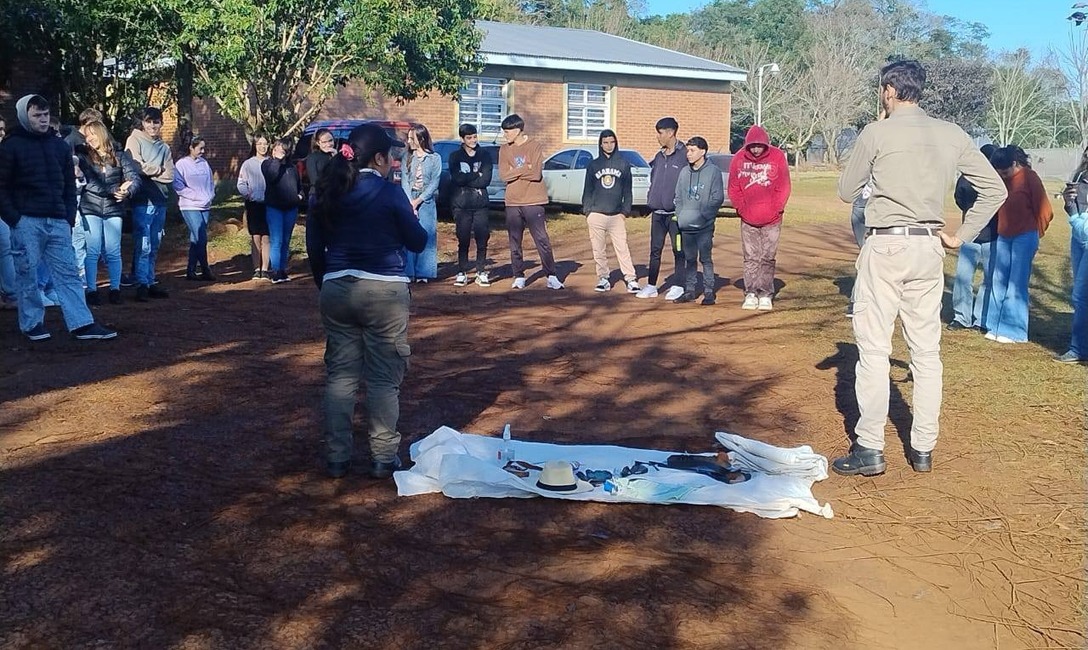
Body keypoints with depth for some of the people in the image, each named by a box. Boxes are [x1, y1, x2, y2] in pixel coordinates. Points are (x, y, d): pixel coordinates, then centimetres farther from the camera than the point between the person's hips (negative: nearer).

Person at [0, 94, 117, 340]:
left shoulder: (60, 145, 12)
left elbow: (70, 184, 16)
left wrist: (69, 217, 6)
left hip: (57, 221, 4)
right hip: (27, 221, -4)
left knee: (68, 272, 0)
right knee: (28, 274, 3)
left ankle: (82, 324, -2)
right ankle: (32, 324, 15)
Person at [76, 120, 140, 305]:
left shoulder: (120, 155, 5)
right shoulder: (83, 156, 3)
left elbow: (134, 177, -4)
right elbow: (91, 184, -7)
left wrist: (127, 191, -25)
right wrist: (115, 190, -18)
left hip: (114, 209, 1)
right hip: (91, 208, 0)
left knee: (113, 252, 4)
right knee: (92, 251, -2)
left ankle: (115, 289, 13)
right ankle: (91, 291, 5)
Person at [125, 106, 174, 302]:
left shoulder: (164, 147, 16)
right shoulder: (134, 140, 2)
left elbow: (169, 176, 4)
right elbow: (137, 167, -12)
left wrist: (149, 170, -7)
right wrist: (159, 170, 0)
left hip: (160, 200, 5)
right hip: (143, 200, -5)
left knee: (154, 246, 10)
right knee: (143, 245, -9)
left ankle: (150, 282, 16)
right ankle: (142, 284, -8)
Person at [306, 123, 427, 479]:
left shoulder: (325, 193, 5)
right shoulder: (389, 193, -9)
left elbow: (314, 249, 11)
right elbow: (418, 242, -1)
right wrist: (411, 215, 18)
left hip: (337, 289, 4)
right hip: (384, 290, -4)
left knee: (340, 375, 11)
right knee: (384, 378, 4)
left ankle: (336, 457, 14)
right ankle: (383, 458, 9)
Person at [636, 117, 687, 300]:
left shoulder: (684, 155, -9)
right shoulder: (659, 156, 13)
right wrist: (650, 202, 12)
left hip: (675, 213, -7)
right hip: (657, 213, 7)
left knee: (678, 251, 3)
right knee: (655, 250, 10)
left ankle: (678, 286, 10)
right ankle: (651, 286, 17)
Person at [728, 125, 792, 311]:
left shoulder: (777, 157, -6)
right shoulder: (739, 159, -2)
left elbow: (783, 187, -3)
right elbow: (733, 187, 3)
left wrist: (776, 209, -8)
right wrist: (741, 209, -3)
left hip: (771, 219, -1)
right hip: (747, 219, 1)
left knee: (768, 258, 2)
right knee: (750, 257, 4)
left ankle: (766, 295, 7)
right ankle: (750, 294, 9)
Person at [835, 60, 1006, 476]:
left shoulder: (876, 133, -7)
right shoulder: (951, 135, 7)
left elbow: (847, 193, 1)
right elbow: (995, 189, 8)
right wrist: (962, 236, 11)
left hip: (885, 246, -5)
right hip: (929, 248, 5)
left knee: (873, 348, -1)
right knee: (927, 351, 10)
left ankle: (870, 449, -1)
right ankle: (923, 449, 16)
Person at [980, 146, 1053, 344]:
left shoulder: (1029, 178, -11)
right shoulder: (1003, 179, 5)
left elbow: (1044, 212, -7)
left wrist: (1035, 234, 4)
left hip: (1024, 237, -6)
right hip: (1003, 237, 6)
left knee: (1016, 285, -5)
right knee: (999, 282, 7)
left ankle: (1014, 330, 0)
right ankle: (997, 326, 15)